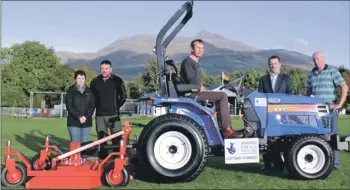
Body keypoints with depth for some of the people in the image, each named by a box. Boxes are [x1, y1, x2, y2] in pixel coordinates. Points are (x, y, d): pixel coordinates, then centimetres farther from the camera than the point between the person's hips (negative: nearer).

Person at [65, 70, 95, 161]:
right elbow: (69, 106, -4)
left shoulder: (89, 91, 12)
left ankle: (84, 160, 11)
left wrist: (86, 117, -8)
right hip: (74, 122, -2)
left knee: (84, 144, 4)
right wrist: (78, 117, -14)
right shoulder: (70, 90, 4)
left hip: (87, 122, 3)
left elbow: (92, 106, 7)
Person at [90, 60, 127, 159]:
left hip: (113, 115, -3)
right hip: (100, 115, 3)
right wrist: (97, 106, 9)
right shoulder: (95, 81, 6)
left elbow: (123, 96, 4)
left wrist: (116, 106, 1)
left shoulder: (117, 80, -1)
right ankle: (103, 158, 16)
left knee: (117, 138, -4)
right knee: (101, 138, 7)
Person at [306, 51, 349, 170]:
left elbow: (344, 87, -8)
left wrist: (339, 104, -13)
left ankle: (334, 163, 3)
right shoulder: (311, 74, 14)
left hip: (330, 108, -5)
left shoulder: (332, 71, -2)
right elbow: (308, 91, 21)